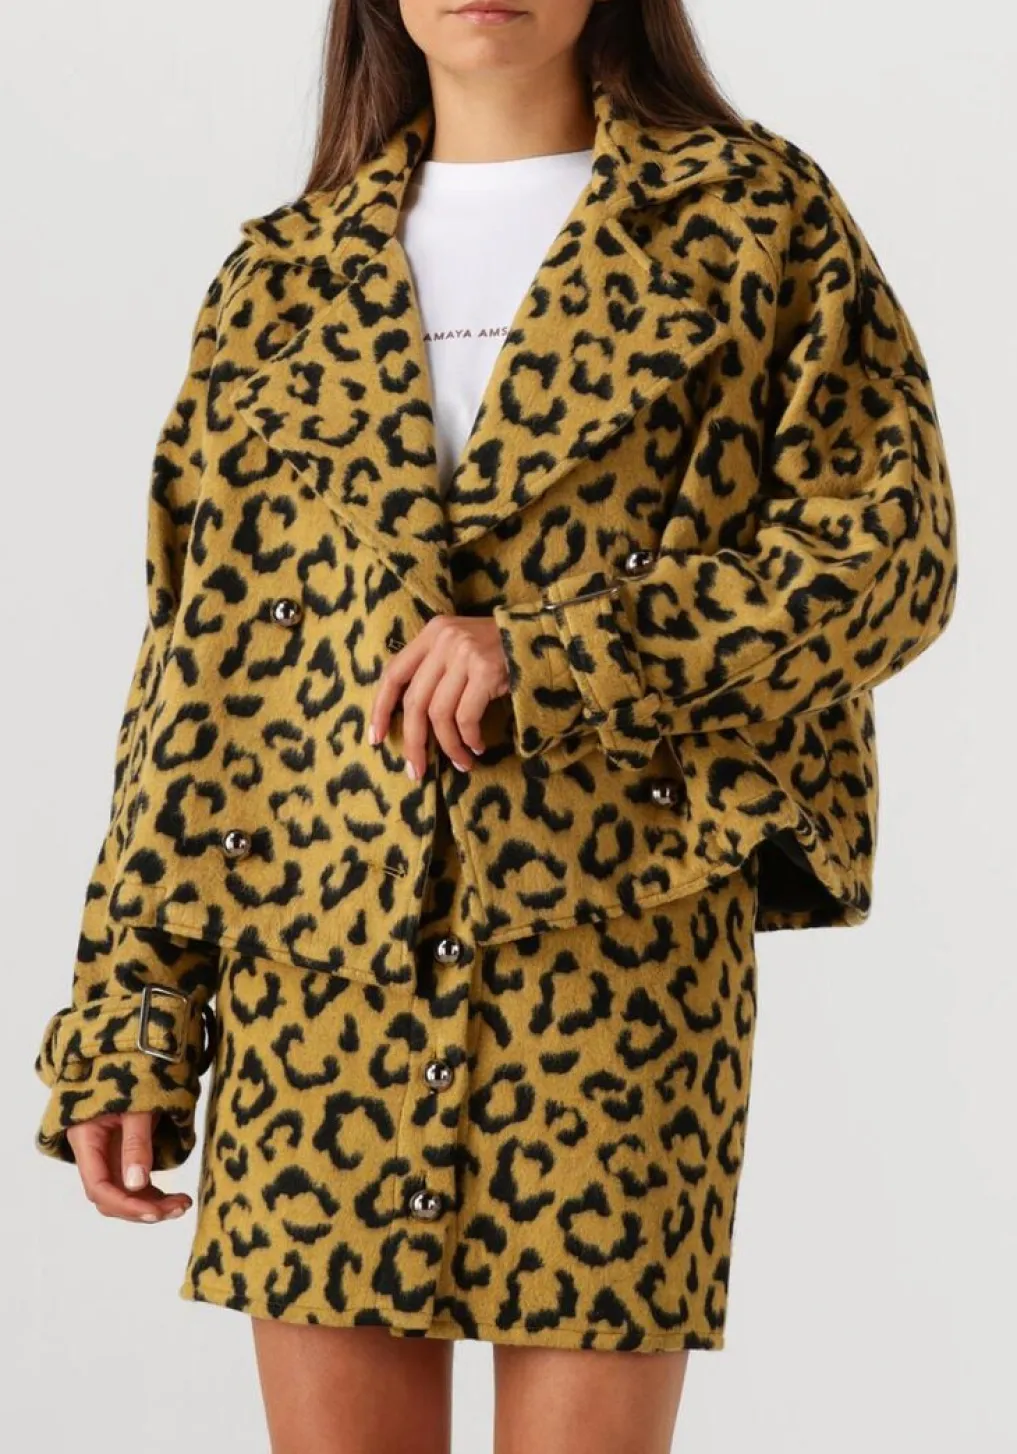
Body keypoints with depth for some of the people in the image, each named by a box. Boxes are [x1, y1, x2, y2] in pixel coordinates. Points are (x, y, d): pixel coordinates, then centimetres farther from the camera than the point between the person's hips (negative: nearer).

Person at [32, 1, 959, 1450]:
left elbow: (891, 550, -5)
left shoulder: (757, 222, 4)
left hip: (615, 974, -2)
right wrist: (127, 1018, 5)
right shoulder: (286, 276, 11)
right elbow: (202, 658, 10)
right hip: (316, 980, 3)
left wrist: (556, 650, -16)